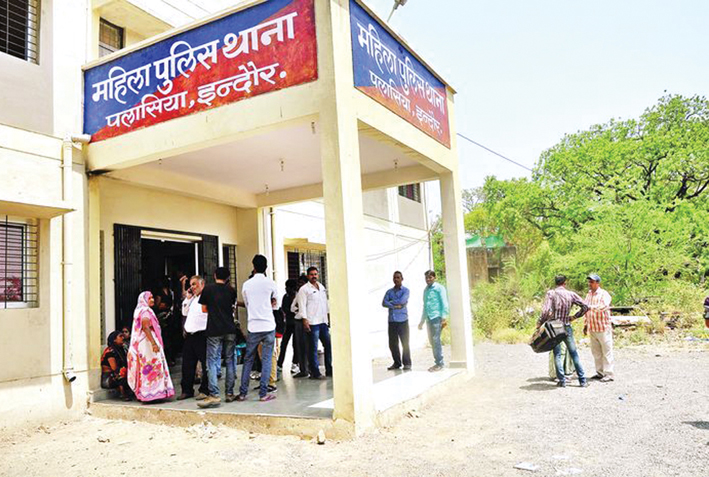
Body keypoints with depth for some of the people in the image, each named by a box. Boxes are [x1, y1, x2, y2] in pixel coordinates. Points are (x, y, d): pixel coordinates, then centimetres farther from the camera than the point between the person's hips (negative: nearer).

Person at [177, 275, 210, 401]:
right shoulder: (192, 298, 20)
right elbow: (184, 312, 21)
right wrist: (187, 298, 13)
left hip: (201, 335, -9)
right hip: (189, 335, 9)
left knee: (205, 364, -2)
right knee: (187, 365, 13)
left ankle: (205, 390, 6)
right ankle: (187, 390, 23)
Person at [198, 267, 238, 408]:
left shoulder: (208, 289, 1)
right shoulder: (231, 290, 8)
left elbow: (204, 309, 6)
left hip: (214, 330, -3)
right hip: (230, 329, 3)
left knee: (213, 362, -2)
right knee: (230, 360, 10)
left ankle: (214, 396, -9)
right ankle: (229, 393, 12)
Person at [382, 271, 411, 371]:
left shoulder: (405, 290, 4)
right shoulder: (389, 291, 14)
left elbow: (402, 301, -14)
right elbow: (384, 303, 0)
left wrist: (391, 302, -3)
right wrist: (395, 306, -12)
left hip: (402, 320, -4)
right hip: (392, 320, 4)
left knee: (405, 343, -4)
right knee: (392, 343, 7)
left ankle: (407, 364, 6)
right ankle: (397, 363, 20)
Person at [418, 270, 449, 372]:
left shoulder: (439, 288, -2)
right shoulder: (426, 290, 18)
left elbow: (444, 303, -7)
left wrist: (443, 318, -15)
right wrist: (422, 321, 23)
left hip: (437, 317, -7)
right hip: (428, 318, 7)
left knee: (436, 340, -10)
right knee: (432, 341, 7)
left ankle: (440, 363, -5)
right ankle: (438, 362, 15)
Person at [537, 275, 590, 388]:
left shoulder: (551, 293, -8)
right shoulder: (571, 294, 1)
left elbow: (546, 311, -18)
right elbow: (585, 306, 1)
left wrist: (540, 323, -8)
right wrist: (575, 317, 10)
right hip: (567, 327, 2)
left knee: (557, 354, 6)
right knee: (574, 353, 11)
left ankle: (562, 381, 5)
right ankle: (582, 380, 15)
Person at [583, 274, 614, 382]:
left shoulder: (604, 294, -8)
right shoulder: (589, 295, 13)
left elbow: (603, 306, -28)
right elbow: (586, 311, 19)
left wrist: (591, 307, -38)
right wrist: (585, 325, 17)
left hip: (603, 328, -7)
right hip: (592, 329, 7)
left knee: (606, 351, -2)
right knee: (596, 352, 12)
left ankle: (609, 374, 3)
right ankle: (600, 372, 21)